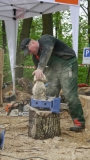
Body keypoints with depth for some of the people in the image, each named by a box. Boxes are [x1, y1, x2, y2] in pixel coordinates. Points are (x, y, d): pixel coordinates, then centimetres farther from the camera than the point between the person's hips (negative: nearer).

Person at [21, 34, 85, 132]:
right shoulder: (35, 56, 7)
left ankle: (79, 122, -8)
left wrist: (40, 68, -51)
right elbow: (39, 74, 8)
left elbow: (48, 50, -40)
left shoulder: (45, 39, -17)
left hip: (67, 64, -9)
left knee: (70, 95, -14)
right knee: (50, 94, 3)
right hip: (54, 69, 9)